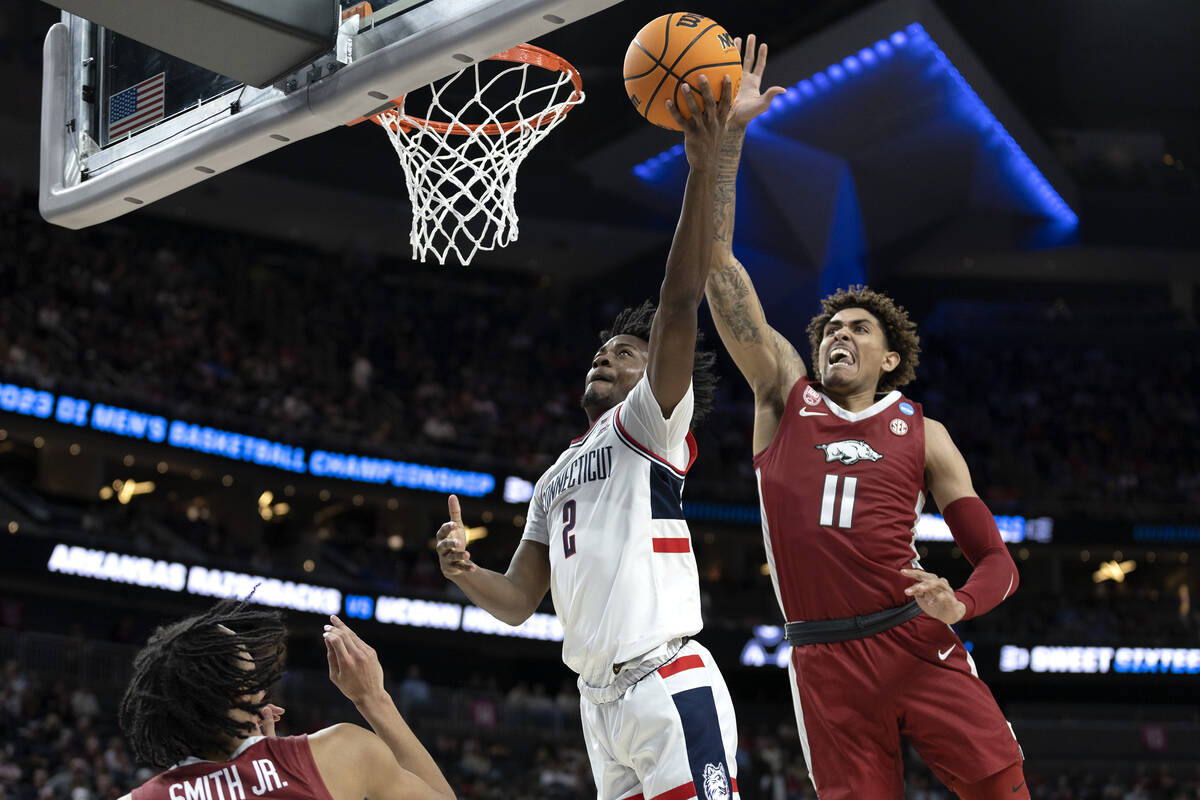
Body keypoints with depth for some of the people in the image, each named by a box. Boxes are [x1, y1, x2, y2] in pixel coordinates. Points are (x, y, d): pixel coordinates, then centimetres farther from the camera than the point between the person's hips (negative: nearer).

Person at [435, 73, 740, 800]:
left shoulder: (651, 423, 3)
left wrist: (704, 168, -22)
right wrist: (465, 572, -2)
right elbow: (518, 601, 21)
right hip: (599, 699, 8)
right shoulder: (557, 479, 25)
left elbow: (680, 306, -13)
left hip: (668, 684, -8)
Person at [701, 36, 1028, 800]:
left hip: (916, 642, 0)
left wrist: (959, 604, -14)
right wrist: (727, 136, -1)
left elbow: (997, 558, 10)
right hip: (825, 662, 1)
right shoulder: (785, 395, 13)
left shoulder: (922, 434, 12)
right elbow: (717, 265, 5)